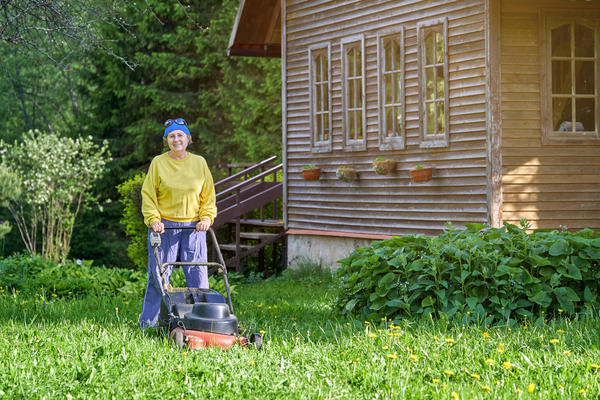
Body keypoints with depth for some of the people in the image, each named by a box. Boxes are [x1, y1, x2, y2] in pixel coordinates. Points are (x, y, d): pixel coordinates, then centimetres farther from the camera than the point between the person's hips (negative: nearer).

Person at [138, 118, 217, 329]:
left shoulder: (199, 163, 10)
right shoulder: (158, 163, 4)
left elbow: (208, 195, 12)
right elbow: (148, 195, 4)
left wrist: (206, 218, -2)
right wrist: (153, 219, -9)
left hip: (193, 228, 2)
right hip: (164, 227, -2)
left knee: (198, 275, -1)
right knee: (158, 275, -2)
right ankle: (148, 322, 7)